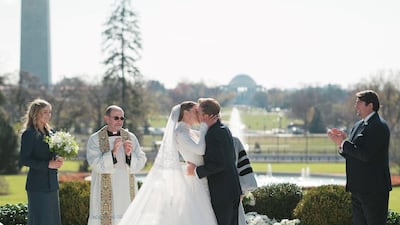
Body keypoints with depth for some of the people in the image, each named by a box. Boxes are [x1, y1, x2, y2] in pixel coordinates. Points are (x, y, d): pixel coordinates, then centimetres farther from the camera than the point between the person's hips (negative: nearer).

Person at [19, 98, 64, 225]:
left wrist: (57, 161, 0)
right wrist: (48, 164, -18)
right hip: (38, 185, -7)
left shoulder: (50, 132, 12)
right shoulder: (29, 134, -9)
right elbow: (24, 160, -14)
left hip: (51, 184, 7)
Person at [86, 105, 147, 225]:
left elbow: (140, 164, 2)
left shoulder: (130, 137, 8)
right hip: (105, 192, -3)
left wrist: (129, 154, -18)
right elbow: (96, 164, -12)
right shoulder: (95, 139, 0)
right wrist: (113, 152, -25)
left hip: (126, 192, 3)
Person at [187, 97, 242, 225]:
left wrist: (196, 170, -15)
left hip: (221, 193, -10)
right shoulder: (225, 129, 12)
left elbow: (218, 164, -24)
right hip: (233, 190, 10)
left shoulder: (212, 135, -19)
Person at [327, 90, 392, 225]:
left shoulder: (379, 126, -15)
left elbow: (365, 155, -24)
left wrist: (342, 142, -16)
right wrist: (342, 142, -4)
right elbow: (352, 154, 15)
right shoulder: (359, 125, 15)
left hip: (374, 189, -9)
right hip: (358, 188, 10)